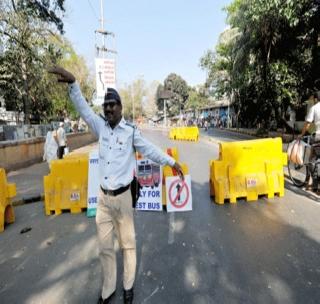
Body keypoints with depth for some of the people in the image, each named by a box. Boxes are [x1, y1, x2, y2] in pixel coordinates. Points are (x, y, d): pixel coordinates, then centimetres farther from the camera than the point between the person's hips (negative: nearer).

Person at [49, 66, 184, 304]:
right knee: (105, 247, 16)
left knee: (127, 243, 13)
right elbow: (83, 109, 0)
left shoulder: (131, 131, -7)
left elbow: (150, 150, -2)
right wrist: (72, 83, -12)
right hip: (103, 197, 4)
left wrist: (172, 162, 0)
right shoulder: (101, 126, 4)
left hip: (122, 197, -4)